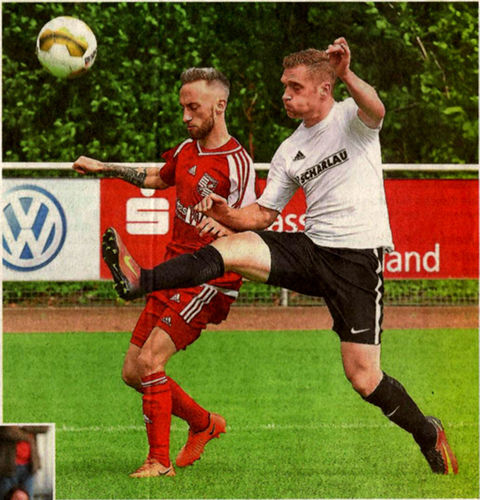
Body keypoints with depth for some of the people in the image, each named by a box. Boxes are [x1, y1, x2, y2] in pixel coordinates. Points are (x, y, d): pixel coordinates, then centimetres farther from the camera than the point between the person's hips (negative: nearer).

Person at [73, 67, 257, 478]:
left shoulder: (236, 164, -14)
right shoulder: (186, 151, 10)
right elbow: (156, 178, 32)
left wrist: (223, 228, -41)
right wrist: (104, 168, 32)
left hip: (209, 280, -8)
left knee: (149, 360, -21)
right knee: (133, 372, 8)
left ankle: (160, 460, -12)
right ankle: (205, 424, 29)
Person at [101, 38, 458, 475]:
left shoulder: (351, 117, -1)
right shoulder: (290, 152, 15)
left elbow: (376, 111, -26)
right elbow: (264, 214, 17)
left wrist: (347, 75, -46)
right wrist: (226, 214, -4)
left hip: (359, 258, -5)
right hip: (311, 248, 5)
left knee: (364, 378, -8)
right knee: (232, 247, -21)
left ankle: (428, 433, 16)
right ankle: (140, 282, -32)